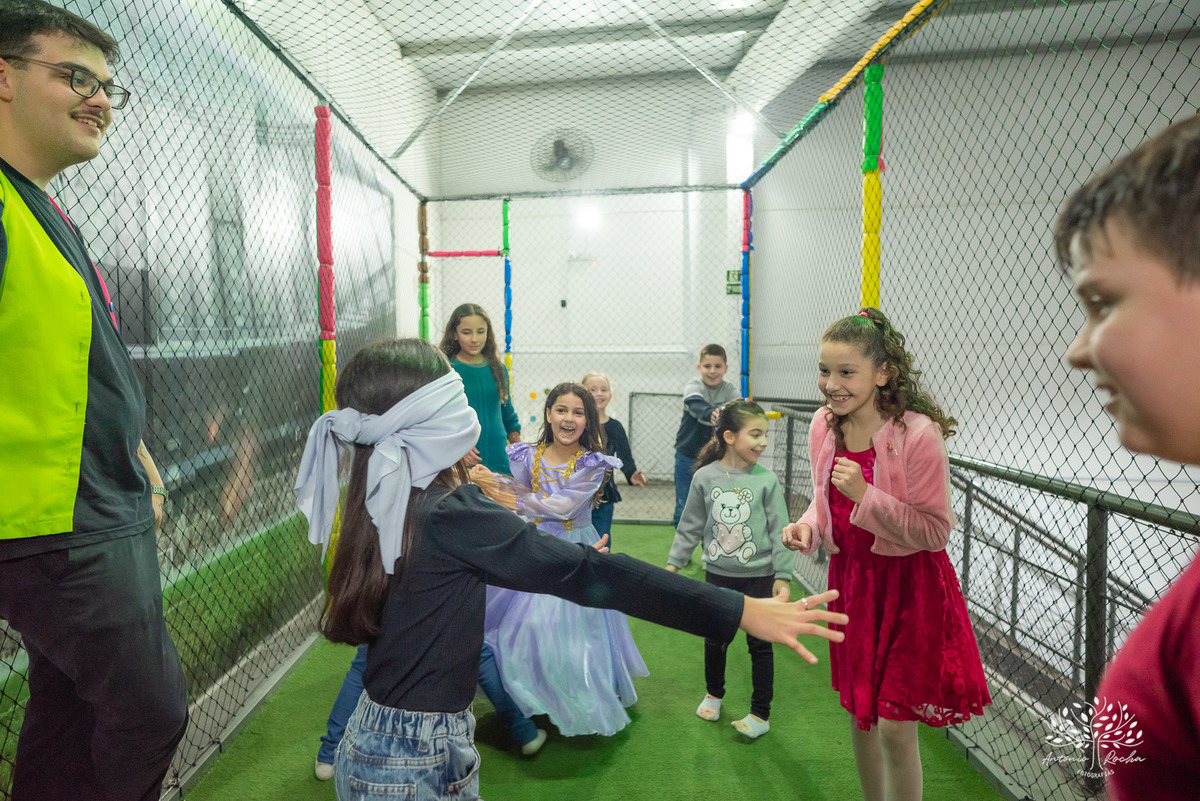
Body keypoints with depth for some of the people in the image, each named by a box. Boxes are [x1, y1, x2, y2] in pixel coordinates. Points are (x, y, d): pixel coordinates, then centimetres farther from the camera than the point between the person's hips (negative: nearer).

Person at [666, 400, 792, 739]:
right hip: (718, 574, 2)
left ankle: (760, 714, 25)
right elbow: (690, 526, 3)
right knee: (715, 639, 16)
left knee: (760, 644, 8)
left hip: (759, 577, -1)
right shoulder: (704, 477, -6)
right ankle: (713, 694, 42)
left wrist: (782, 576, -8)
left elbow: (779, 530, -6)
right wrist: (674, 562, 3)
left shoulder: (766, 480, -9)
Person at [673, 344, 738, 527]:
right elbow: (697, 405, -37)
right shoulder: (693, 386, -15)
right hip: (688, 455, -2)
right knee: (684, 509, 5)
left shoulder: (728, 390, -7)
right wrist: (711, 414, -60)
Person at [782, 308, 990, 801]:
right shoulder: (824, 427, -3)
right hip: (850, 577, 6)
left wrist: (866, 494, -28)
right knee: (858, 713, 19)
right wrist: (807, 527, -10)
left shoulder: (918, 434, -22)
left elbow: (936, 532, -18)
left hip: (908, 585, -6)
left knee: (895, 725, 1)